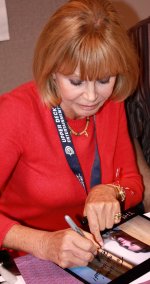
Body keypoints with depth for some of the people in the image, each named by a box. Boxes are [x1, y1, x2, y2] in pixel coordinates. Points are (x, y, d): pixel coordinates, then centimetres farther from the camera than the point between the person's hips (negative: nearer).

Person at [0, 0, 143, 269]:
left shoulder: (112, 105, -3)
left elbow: (133, 182, 5)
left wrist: (111, 192, -16)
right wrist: (43, 244, -35)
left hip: (96, 254, 4)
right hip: (30, 263, -4)